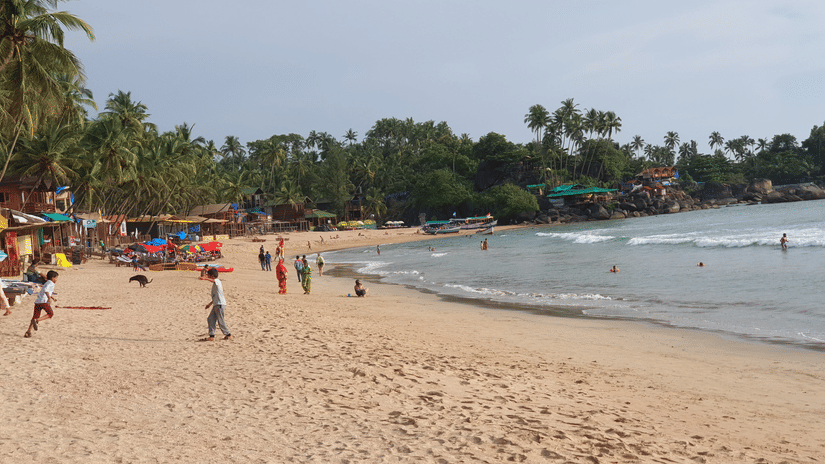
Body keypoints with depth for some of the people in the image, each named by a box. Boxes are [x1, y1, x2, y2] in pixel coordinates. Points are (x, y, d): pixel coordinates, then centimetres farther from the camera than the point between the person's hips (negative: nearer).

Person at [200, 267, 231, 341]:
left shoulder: (217, 281, -9)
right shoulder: (215, 284, 21)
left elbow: (213, 280, -36)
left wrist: (205, 278, -53)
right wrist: (210, 304, 33)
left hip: (220, 304, -10)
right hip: (216, 304, 10)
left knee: (220, 321, -3)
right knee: (210, 319, 5)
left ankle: (228, 335, 9)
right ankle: (211, 336, 5)